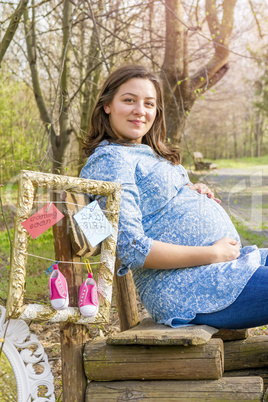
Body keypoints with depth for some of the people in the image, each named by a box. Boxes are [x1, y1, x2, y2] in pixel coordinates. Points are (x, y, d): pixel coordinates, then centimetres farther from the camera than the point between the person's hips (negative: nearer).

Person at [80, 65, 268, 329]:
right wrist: (213, 254, -17)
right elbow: (131, 248, -20)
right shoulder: (110, 159, -10)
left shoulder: (149, 154, 19)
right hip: (190, 290, -10)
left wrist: (194, 193, 5)